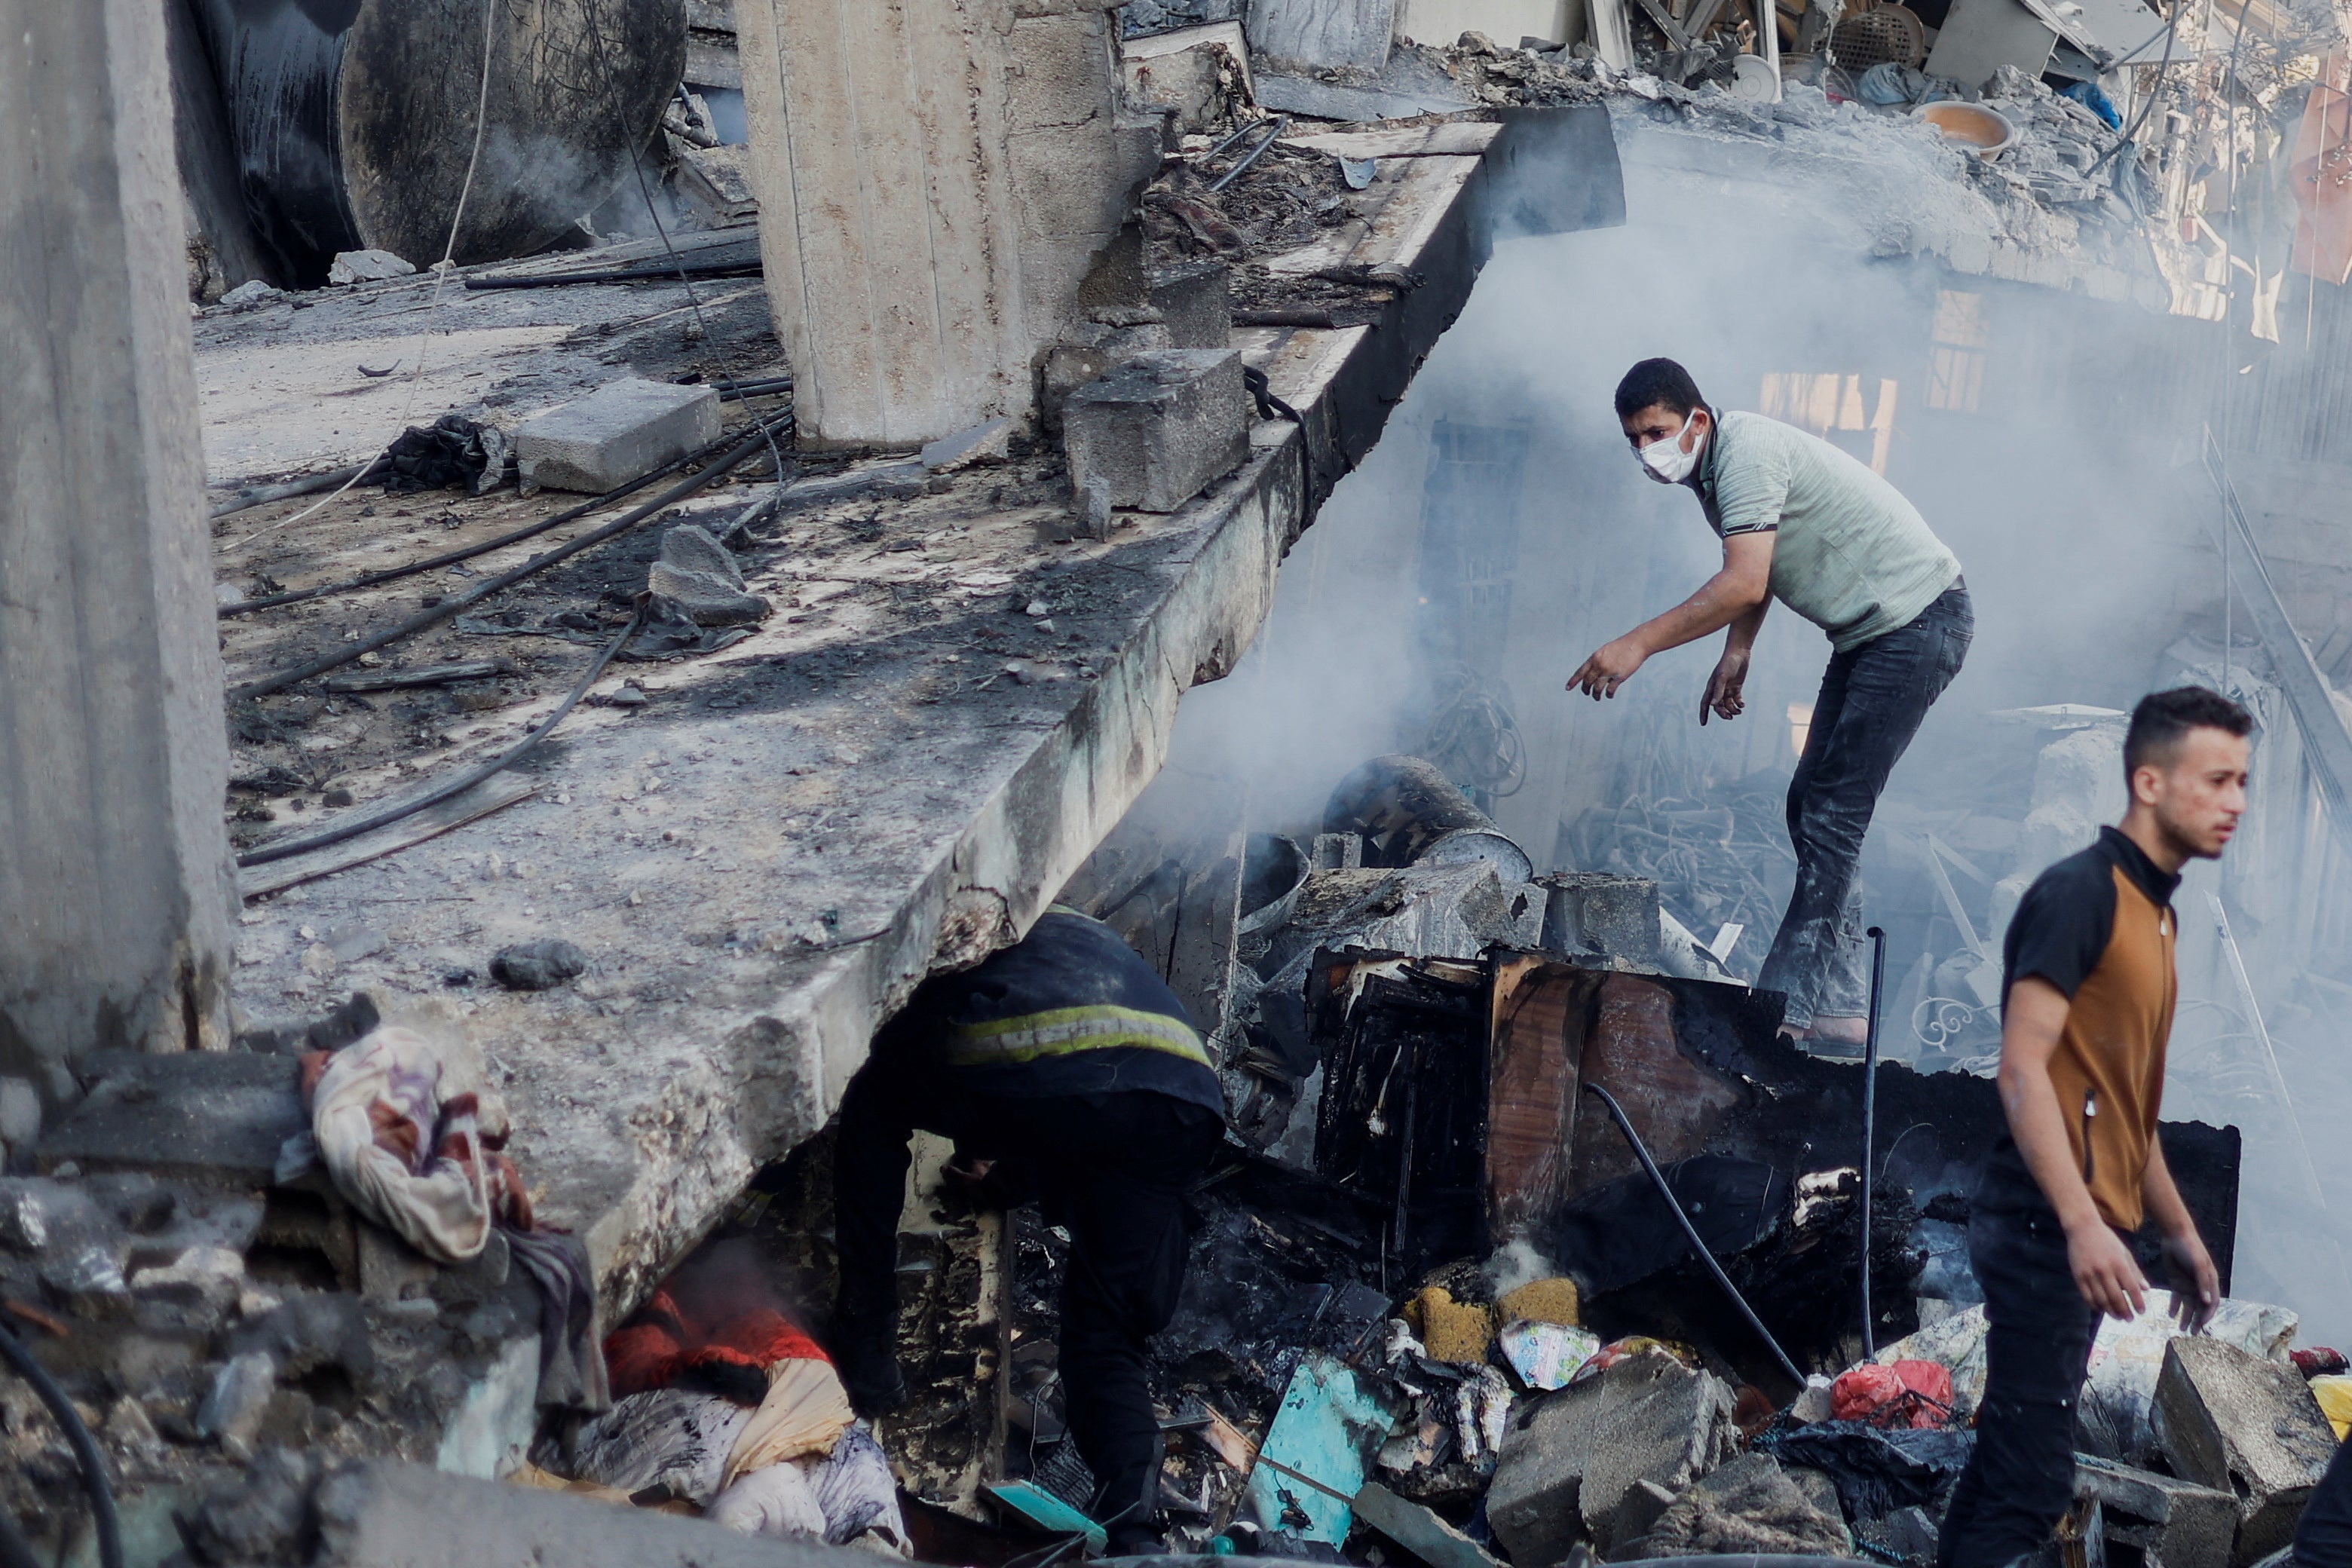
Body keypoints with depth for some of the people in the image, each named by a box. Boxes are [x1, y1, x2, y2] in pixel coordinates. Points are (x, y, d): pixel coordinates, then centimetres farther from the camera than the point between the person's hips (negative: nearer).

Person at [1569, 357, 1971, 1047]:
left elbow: (1744, 584, -31)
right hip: (1869, 631, 11)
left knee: (1833, 810, -14)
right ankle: (1839, 1006, 10)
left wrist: (1638, 645, -30)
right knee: (1812, 803, 8)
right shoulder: (1710, 469, 9)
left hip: (1918, 620, -11)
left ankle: (1789, 1001, -15)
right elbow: (1754, 575, 24)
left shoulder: (1747, 452, -22)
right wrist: (1736, 653, 12)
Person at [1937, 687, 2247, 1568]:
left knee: (2010, 1457, 12)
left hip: (2087, 1230, 10)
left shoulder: (2155, 911, 17)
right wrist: (2082, 1223, -26)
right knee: (2031, 1483, -12)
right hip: (2048, 1227, -10)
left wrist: (2179, 1232, 23)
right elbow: (2023, 1070, -19)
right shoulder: (2080, 892, -11)